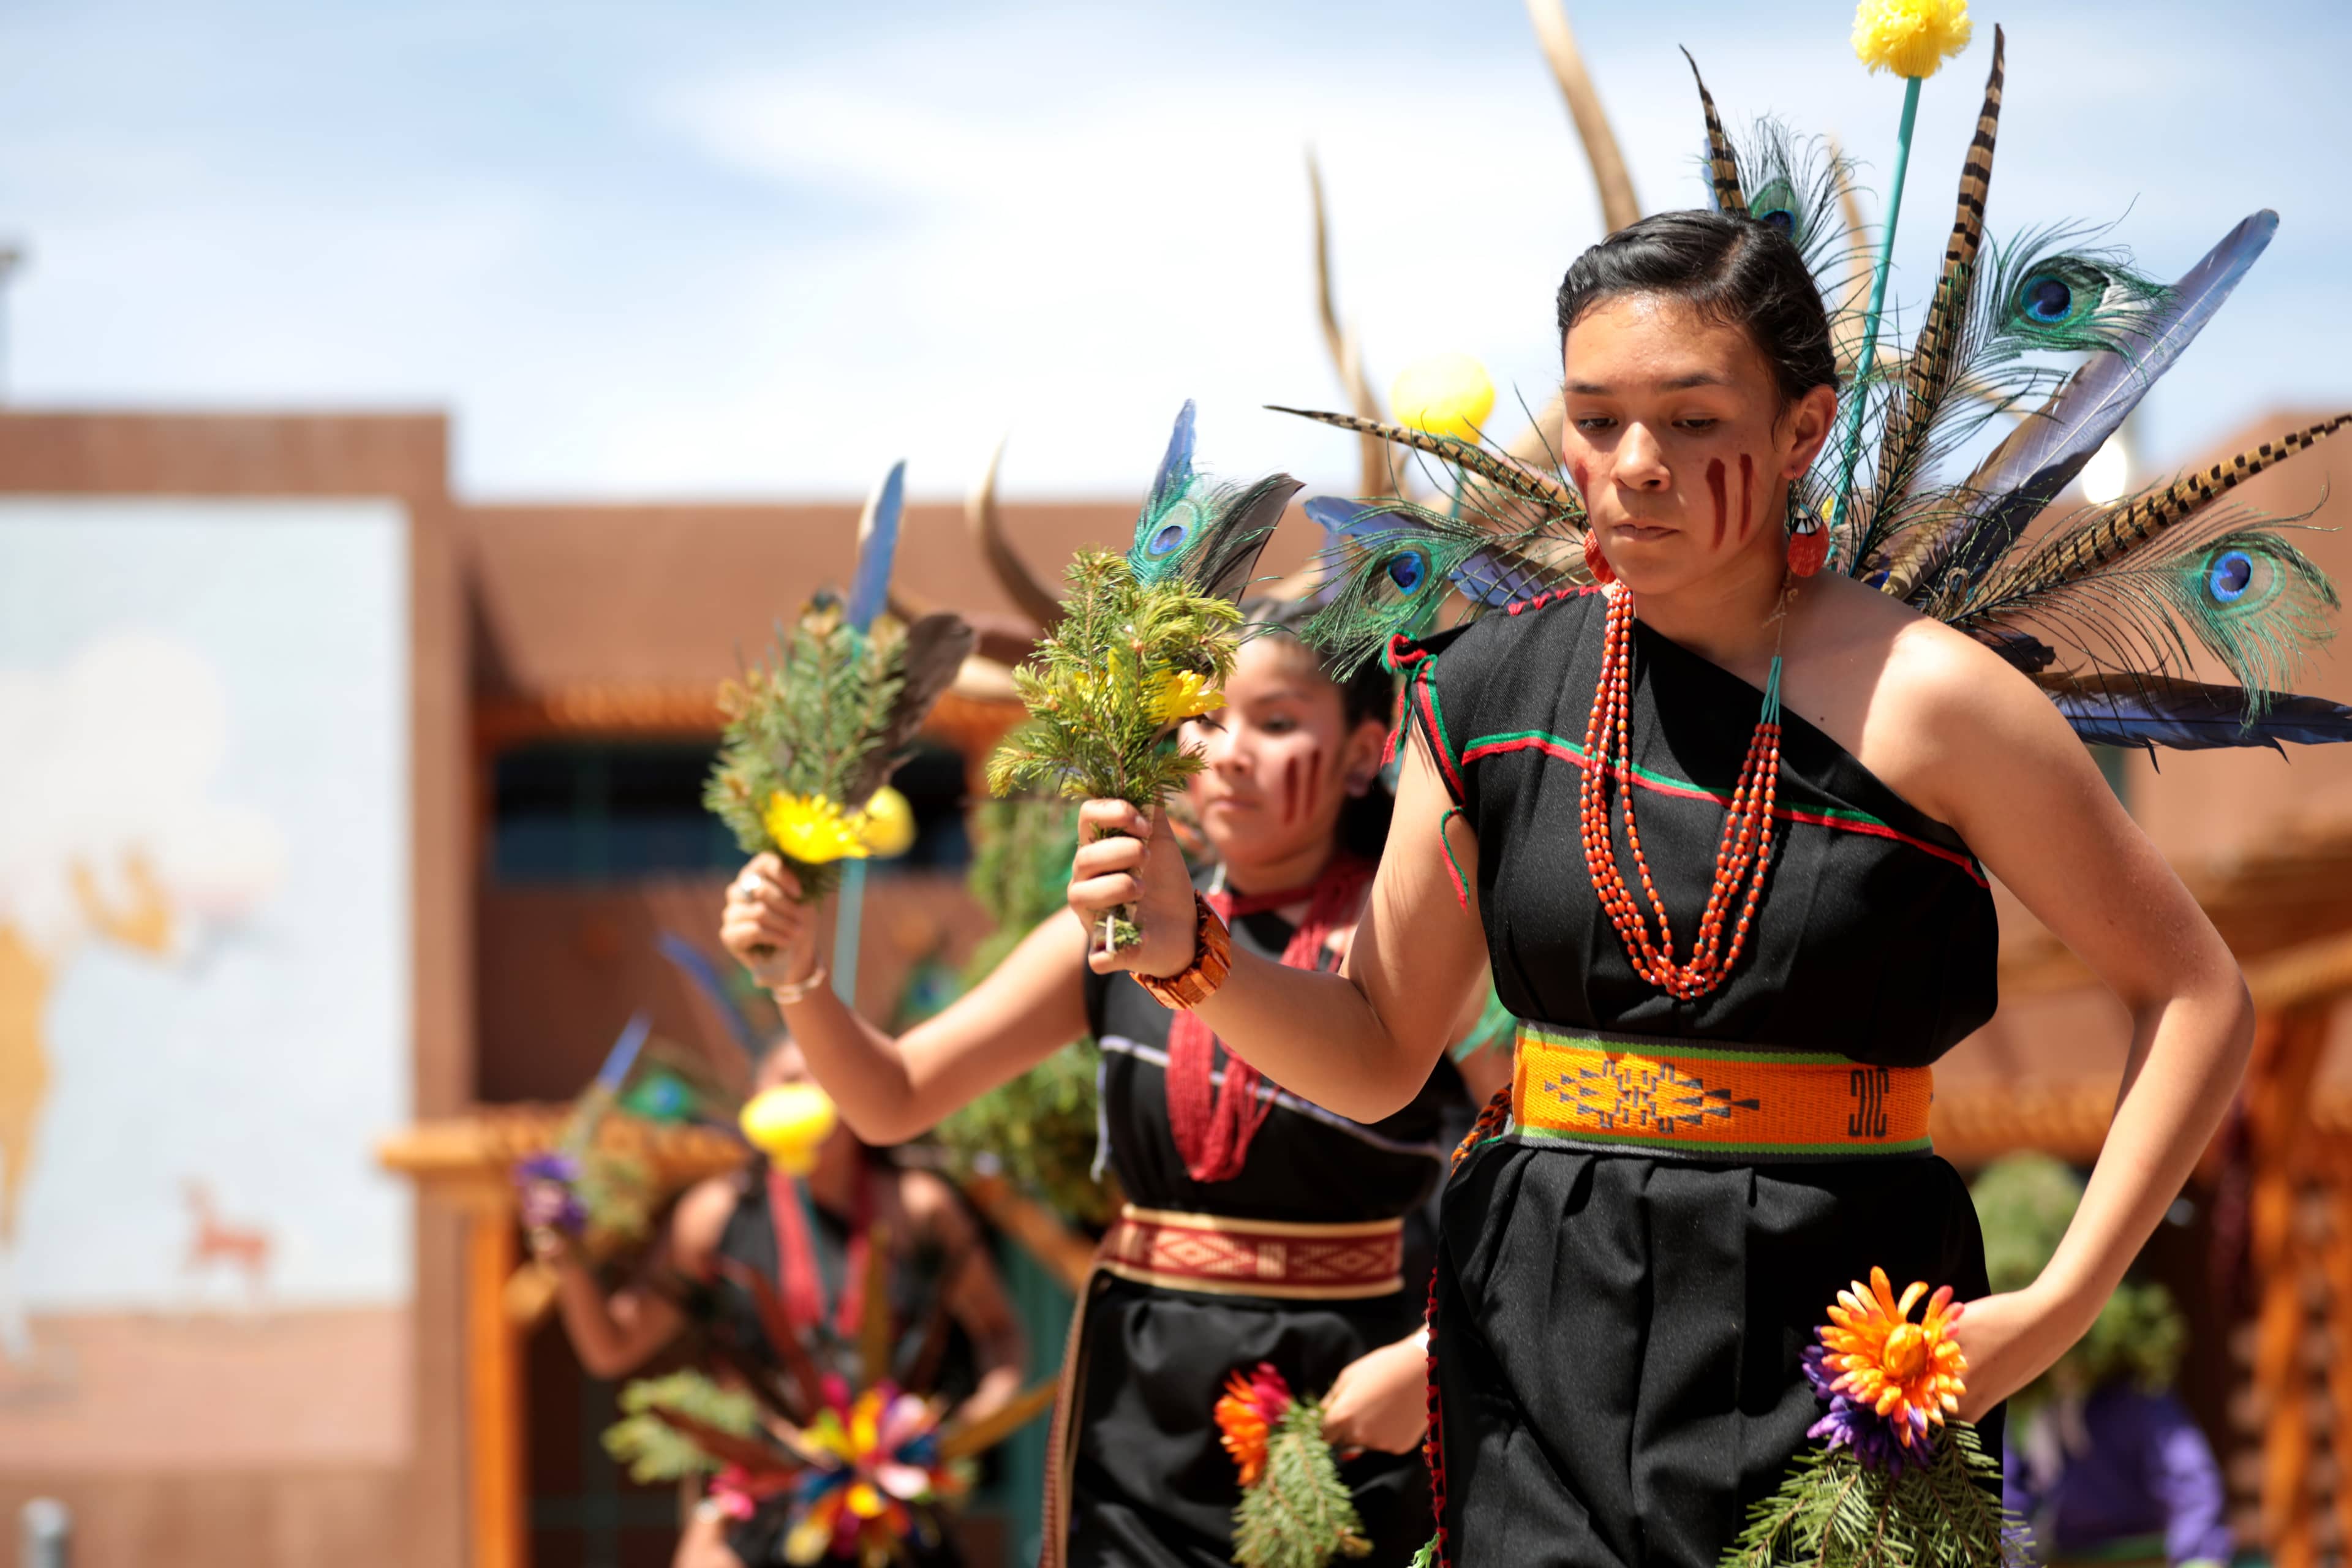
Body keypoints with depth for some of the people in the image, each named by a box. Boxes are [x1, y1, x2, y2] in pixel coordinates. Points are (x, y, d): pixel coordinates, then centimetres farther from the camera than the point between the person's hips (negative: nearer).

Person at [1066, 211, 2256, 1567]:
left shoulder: (1921, 699, -8)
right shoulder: (1492, 690, 6)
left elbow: (2199, 999, -2)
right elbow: (1379, 1058, 12)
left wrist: (2058, 1307, -10)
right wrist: (1189, 950, -6)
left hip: (1832, 1336, -3)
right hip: (1542, 1340, 3)